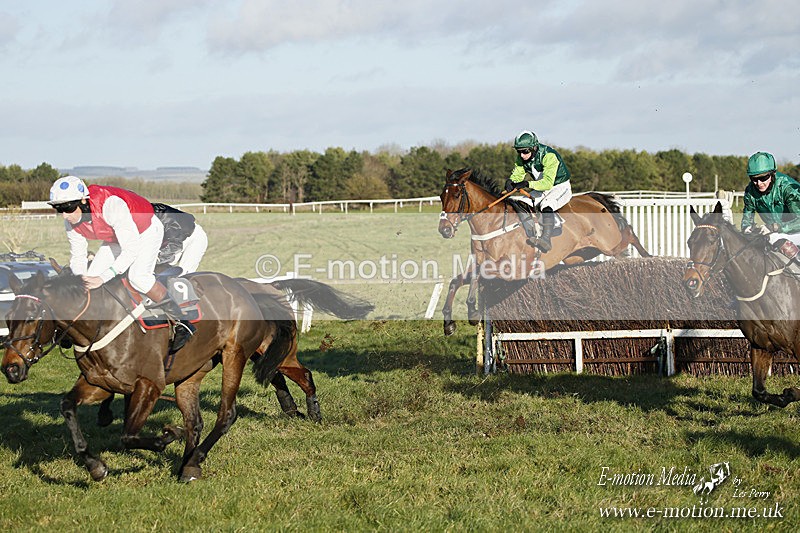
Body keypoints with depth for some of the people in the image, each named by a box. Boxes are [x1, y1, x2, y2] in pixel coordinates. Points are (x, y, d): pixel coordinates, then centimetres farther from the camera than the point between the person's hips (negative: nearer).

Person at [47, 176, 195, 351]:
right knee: (91, 276, -6)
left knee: (137, 276, -29)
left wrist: (103, 278, -45)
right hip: (115, 238, 7)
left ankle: (181, 322, -19)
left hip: (146, 231, -7)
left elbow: (131, 249, -40)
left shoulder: (110, 205, -41)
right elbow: (77, 256, -6)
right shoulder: (71, 222, -18)